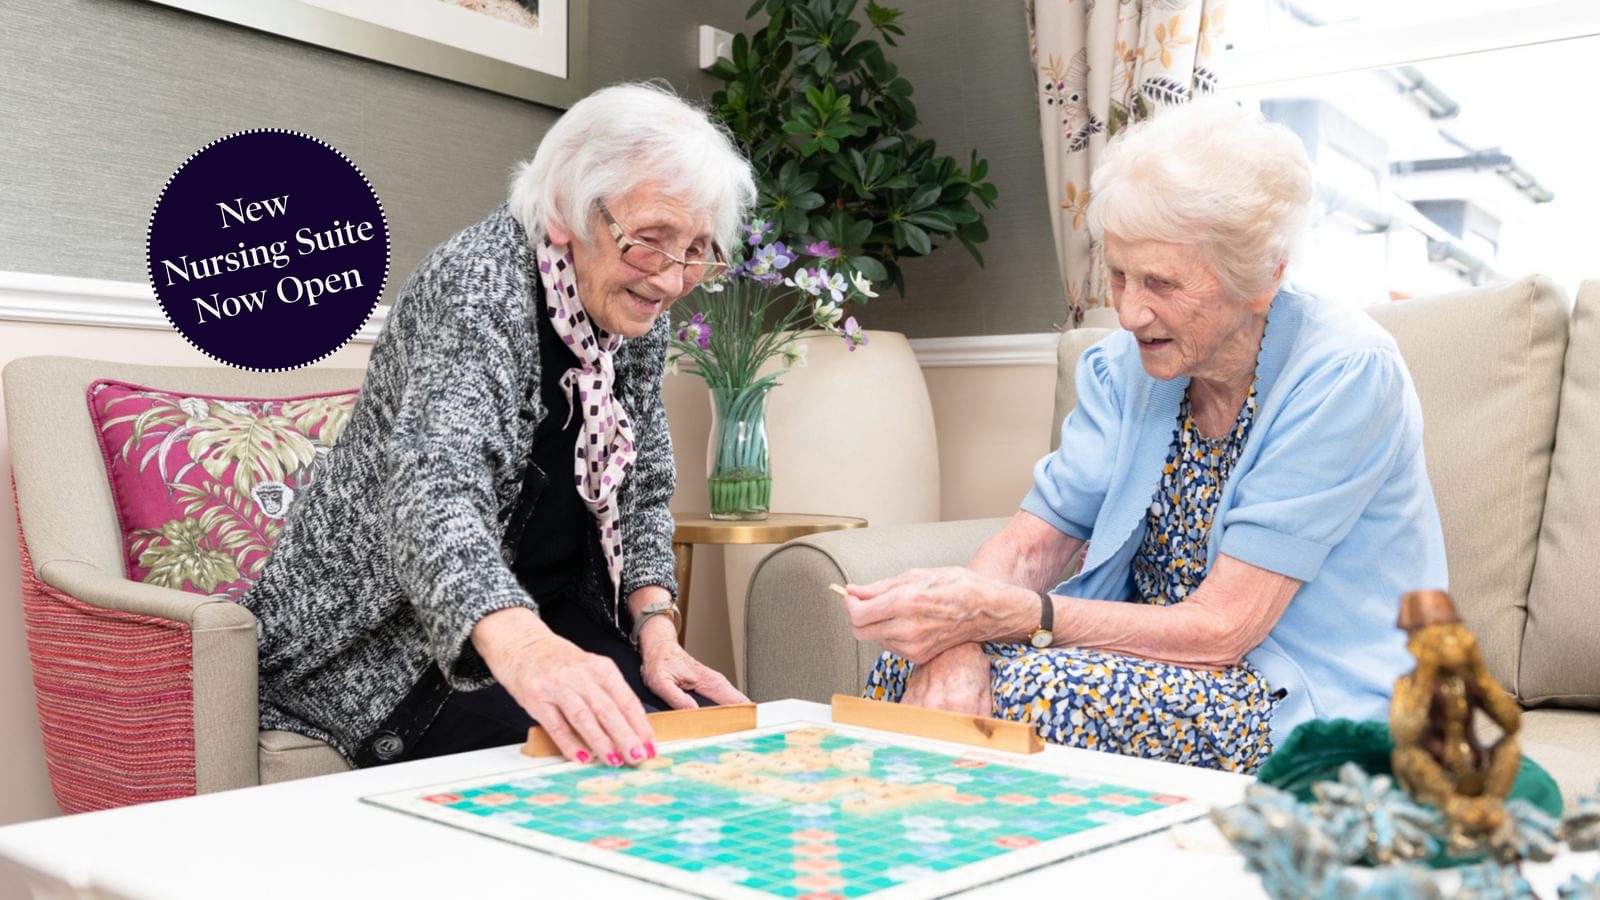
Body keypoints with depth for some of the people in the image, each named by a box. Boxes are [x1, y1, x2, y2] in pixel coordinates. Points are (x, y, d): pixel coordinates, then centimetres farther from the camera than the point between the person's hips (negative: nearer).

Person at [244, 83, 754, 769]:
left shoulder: (638, 310, 0)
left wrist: (657, 631, -7)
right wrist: (522, 648, -59)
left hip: (544, 616, 7)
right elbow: (433, 486, -40)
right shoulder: (476, 283, -24)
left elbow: (644, 487, 8)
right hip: (394, 636, -6)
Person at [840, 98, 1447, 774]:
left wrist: (998, 613, -30)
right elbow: (1031, 540, -4)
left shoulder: (1344, 375, -20)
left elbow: (1218, 629, -22)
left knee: (1036, 691, -30)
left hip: (1312, 705, -5)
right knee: (914, 661, -18)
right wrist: (957, 636, -26)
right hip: (1156, 660, 6)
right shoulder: (1125, 364, 0)